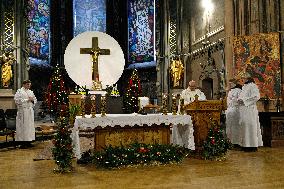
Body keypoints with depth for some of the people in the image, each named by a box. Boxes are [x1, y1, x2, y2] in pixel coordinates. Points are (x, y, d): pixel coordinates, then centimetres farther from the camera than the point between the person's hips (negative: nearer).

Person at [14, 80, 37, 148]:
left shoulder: (31, 92, 17)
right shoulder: (19, 91, -1)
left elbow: (35, 100, 21)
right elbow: (17, 100, -12)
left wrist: (32, 100, -2)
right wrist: (27, 100, -15)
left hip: (30, 111, 7)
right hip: (23, 111, -6)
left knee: (30, 126, 6)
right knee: (23, 126, -8)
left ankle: (28, 141, 14)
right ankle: (22, 143, -4)